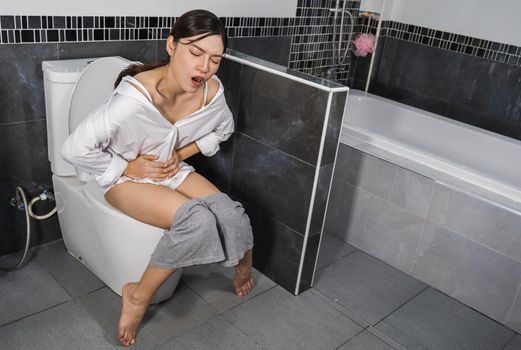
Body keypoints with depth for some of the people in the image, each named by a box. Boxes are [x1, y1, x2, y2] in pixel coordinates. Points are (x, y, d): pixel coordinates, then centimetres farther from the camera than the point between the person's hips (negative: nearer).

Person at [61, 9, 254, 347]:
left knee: (232, 216, -18)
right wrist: (129, 167, -18)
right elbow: (75, 149, -25)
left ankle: (243, 267, 18)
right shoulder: (134, 98, -32)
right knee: (196, 220, -30)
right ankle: (138, 296, -7)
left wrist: (181, 153, -4)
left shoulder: (212, 92, -16)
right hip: (124, 177, -5)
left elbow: (223, 130, 8)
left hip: (172, 169, 5)